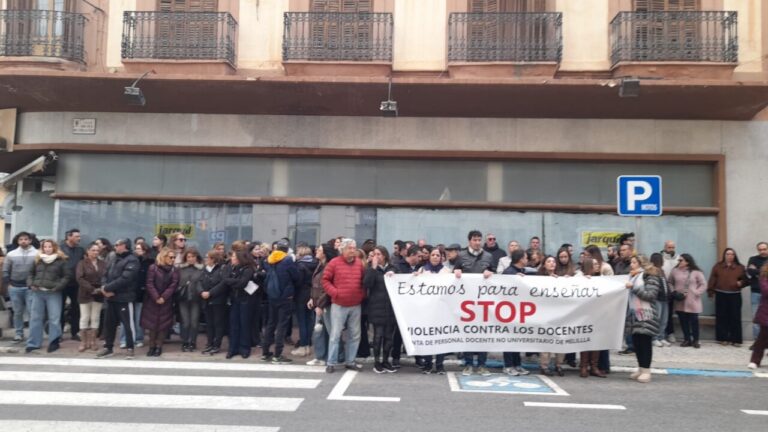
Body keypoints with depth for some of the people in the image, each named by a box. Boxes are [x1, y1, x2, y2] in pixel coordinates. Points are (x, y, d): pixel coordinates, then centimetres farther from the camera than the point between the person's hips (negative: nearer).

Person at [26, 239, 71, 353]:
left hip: (53, 293, -4)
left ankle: (54, 342, 7)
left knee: (54, 318, -2)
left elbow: (67, 275, -3)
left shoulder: (61, 260, -1)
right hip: (37, 292, 4)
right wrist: (31, 284, 2)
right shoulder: (37, 260, 12)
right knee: (35, 318, 9)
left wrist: (57, 286, -12)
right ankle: (33, 343, 18)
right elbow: (30, 273, 18)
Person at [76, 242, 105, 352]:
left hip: (98, 295, 3)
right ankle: (84, 342, 8)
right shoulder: (82, 263, -2)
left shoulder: (101, 264, 10)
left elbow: (105, 277, 3)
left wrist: (101, 288, -15)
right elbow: (79, 278, -13)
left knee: (95, 318, 5)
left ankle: (92, 341, 11)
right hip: (85, 294, -3)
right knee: (85, 318, 1)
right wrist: (91, 289, -19)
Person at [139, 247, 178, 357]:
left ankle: (159, 347, 9)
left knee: (163, 324, 1)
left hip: (166, 301, 1)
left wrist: (163, 297, -14)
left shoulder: (174, 270, 3)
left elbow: (173, 285, -5)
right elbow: (149, 284, -9)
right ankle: (152, 346, 12)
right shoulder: (153, 267, -4)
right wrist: (156, 298, -16)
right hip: (152, 300, -1)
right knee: (152, 323, 2)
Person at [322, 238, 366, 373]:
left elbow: (364, 281, 14)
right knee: (335, 334, -2)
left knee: (355, 335, 8)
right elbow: (325, 280, -2)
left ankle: (350, 361, 19)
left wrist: (362, 294, 1)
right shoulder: (334, 262, -5)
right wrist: (335, 292, -12)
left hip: (356, 305, 4)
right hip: (338, 305, -4)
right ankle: (331, 363, 6)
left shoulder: (359, 263, 6)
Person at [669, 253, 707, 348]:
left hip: (692, 301, -3)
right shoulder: (675, 271, 4)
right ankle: (687, 339, 19)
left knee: (694, 321, 1)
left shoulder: (696, 272, -5)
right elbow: (670, 283, 13)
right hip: (680, 302, 3)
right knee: (683, 321, 6)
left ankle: (695, 340, 15)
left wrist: (695, 293, -12)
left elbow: (703, 284, -2)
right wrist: (673, 291, -2)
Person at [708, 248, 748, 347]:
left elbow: (746, 280, 8)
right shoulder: (717, 266, 4)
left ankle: (736, 339, 6)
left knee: (735, 317, 1)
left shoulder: (740, 267, 5)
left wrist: (741, 283, -14)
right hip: (721, 295, 0)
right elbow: (712, 280, 1)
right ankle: (722, 338, 10)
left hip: (735, 295, 0)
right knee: (721, 317, 3)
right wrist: (710, 291, -5)